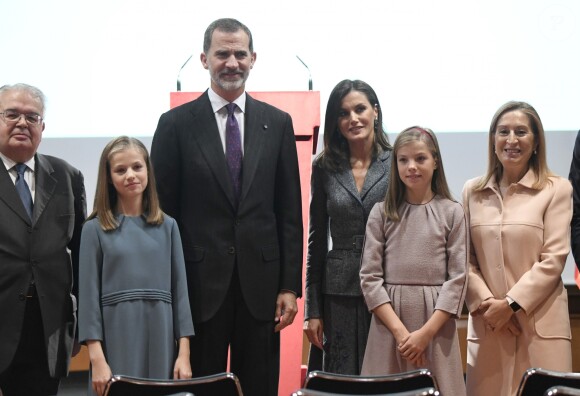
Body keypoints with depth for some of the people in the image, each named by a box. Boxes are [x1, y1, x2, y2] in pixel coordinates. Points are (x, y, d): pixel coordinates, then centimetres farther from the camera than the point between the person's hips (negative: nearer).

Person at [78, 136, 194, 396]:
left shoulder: (167, 226, 8)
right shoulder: (95, 229, 1)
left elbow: (179, 290, 6)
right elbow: (89, 295, -2)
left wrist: (184, 353, -1)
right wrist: (97, 360, -9)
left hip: (161, 338, 2)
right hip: (117, 340, -2)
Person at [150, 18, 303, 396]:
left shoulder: (277, 122, 6)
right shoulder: (176, 124, 1)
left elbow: (289, 212, 6)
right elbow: (162, 211, 1)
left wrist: (290, 286, 1)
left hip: (260, 283, 2)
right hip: (200, 283, -2)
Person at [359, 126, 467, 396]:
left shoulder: (452, 213, 3)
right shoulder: (381, 213, 5)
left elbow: (457, 277, -2)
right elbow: (370, 276, -1)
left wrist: (426, 332, -11)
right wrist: (400, 330, -11)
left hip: (436, 323, -1)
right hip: (388, 324, 1)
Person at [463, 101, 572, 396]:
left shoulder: (556, 189, 1)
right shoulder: (473, 192, 11)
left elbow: (553, 258, -5)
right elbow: (466, 258, 7)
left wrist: (511, 304, -10)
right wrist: (485, 302, -7)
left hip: (540, 324, -2)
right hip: (488, 323, 3)